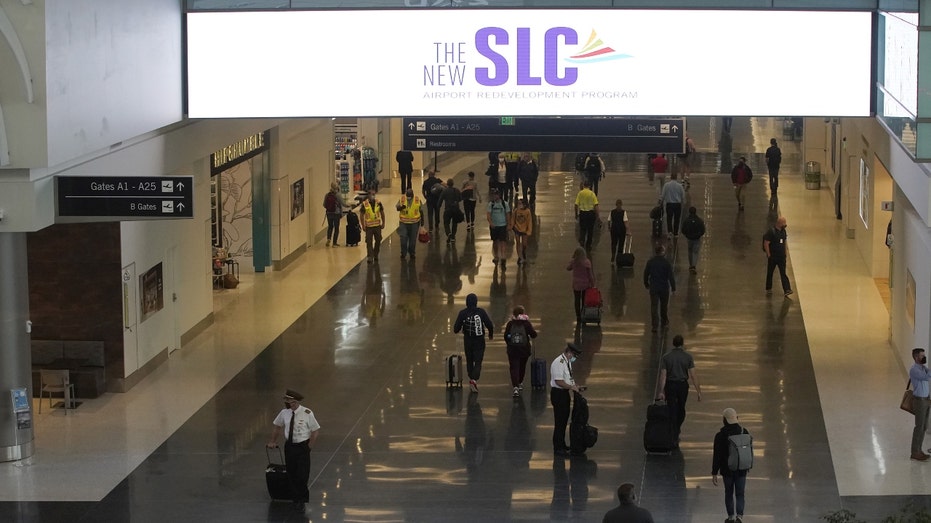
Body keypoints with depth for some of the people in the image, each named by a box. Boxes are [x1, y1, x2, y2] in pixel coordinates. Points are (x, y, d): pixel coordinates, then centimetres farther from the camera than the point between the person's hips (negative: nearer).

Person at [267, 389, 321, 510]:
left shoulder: (307, 413, -17)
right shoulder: (284, 413, -5)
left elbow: (316, 430, -8)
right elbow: (277, 426, 14)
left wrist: (309, 447, -8)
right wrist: (272, 441, 14)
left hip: (303, 447, -4)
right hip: (289, 446, 4)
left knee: (302, 475, -3)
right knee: (291, 474, 10)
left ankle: (301, 500, 14)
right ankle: (295, 498, 25)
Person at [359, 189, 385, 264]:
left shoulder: (378, 203, 1)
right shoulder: (364, 204, -7)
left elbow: (382, 213, 11)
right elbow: (361, 215, -2)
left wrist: (383, 223, 8)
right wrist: (363, 226, -6)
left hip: (377, 225, 3)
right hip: (369, 226, -3)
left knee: (378, 241, 10)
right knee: (369, 242, -5)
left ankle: (375, 255, 27)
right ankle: (369, 257, -1)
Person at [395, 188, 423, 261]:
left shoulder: (417, 200, -3)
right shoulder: (402, 199, -4)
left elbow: (421, 212, 5)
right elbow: (397, 207, -12)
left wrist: (422, 223, 7)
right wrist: (401, 207, -36)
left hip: (414, 223, 0)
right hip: (404, 222, 0)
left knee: (413, 239, 8)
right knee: (403, 238, -4)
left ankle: (412, 253, 24)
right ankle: (403, 253, 12)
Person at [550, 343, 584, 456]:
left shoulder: (568, 362, 11)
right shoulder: (559, 363, -21)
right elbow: (559, 381, -26)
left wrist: (575, 386, 9)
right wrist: (572, 387, -20)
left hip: (564, 393, 10)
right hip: (558, 394, -10)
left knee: (564, 421, 18)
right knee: (559, 422, -5)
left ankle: (562, 444, 30)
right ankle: (557, 448, 1)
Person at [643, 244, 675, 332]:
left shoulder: (650, 262, -4)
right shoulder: (667, 263, -12)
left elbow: (646, 274, 5)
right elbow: (671, 276, -11)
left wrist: (646, 284, 20)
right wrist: (673, 287, -2)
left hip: (653, 287, 1)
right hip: (664, 287, -1)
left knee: (654, 306, 1)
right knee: (664, 306, 18)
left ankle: (655, 325, -6)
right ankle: (664, 322, 32)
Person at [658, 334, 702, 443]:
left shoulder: (666, 357, -7)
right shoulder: (687, 357, -7)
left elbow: (663, 375, -10)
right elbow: (693, 375, -9)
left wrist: (661, 391, -8)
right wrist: (698, 391, -4)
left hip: (670, 385, -1)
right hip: (683, 385, 1)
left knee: (672, 410, 3)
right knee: (681, 409, 21)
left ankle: (674, 437, -4)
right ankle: (677, 429, 40)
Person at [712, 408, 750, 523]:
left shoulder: (720, 435, -13)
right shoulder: (744, 432, -3)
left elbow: (716, 456, -11)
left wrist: (714, 473, -6)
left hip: (727, 470, -2)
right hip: (742, 470, 2)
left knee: (729, 493, 15)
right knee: (740, 494, 6)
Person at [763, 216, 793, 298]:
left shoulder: (783, 231, 6)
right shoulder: (771, 232, -16)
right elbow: (766, 243, -17)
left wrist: (784, 253, 14)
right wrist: (769, 255, -17)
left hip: (781, 256, 5)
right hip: (773, 257, -5)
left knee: (783, 273, -3)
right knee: (770, 273, 10)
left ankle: (787, 290, -11)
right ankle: (769, 289, 24)